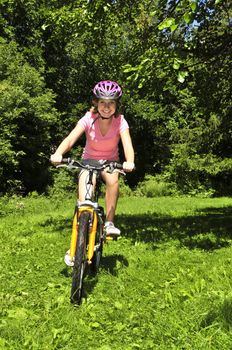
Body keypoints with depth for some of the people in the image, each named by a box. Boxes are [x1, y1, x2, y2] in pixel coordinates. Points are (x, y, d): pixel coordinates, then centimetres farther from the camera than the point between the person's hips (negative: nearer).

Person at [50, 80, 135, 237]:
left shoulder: (120, 121, -17)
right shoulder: (88, 119, -17)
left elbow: (127, 143, -32)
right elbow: (71, 138, -31)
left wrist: (130, 162, -55)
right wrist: (58, 154, -51)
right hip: (89, 161, 0)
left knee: (113, 180, -32)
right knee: (85, 183, -27)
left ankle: (109, 222, -20)